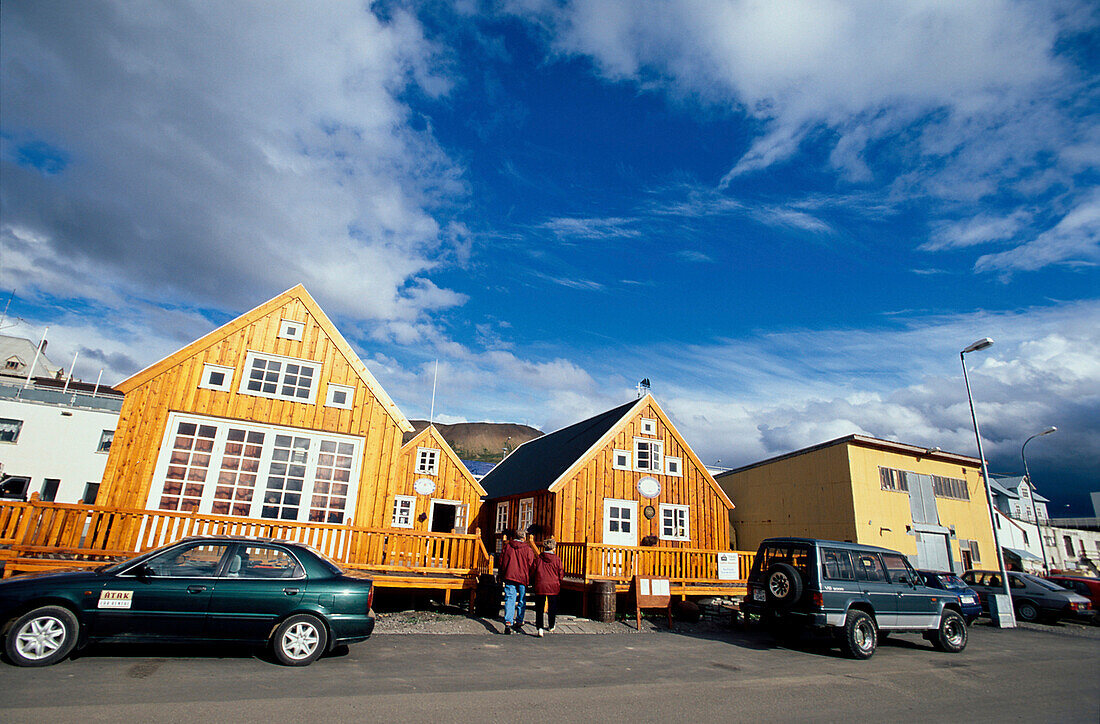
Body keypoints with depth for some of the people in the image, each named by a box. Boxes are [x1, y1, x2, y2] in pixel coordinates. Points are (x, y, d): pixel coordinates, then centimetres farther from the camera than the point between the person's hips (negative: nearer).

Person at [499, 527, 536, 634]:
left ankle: (508, 623, -14)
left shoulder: (507, 546, 3)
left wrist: (502, 575, 18)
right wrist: (529, 579, 11)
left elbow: (502, 562, 8)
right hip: (523, 577, -1)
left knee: (509, 600, 0)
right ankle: (519, 623, 19)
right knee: (522, 601, 13)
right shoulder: (528, 549, -3)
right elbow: (531, 564, 0)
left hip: (509, 577, 1)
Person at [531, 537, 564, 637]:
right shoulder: (557, 559, -6)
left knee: (539, 608, 5)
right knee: (552, 607, 18)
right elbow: (561, 574, -2)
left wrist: (533, 584, 15)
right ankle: (551, 627, 32)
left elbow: (532, 572, 2)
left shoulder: (538, 558, -2)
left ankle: (539, 627, -12)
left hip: (540, 586, 0)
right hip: (553, 586, 0)